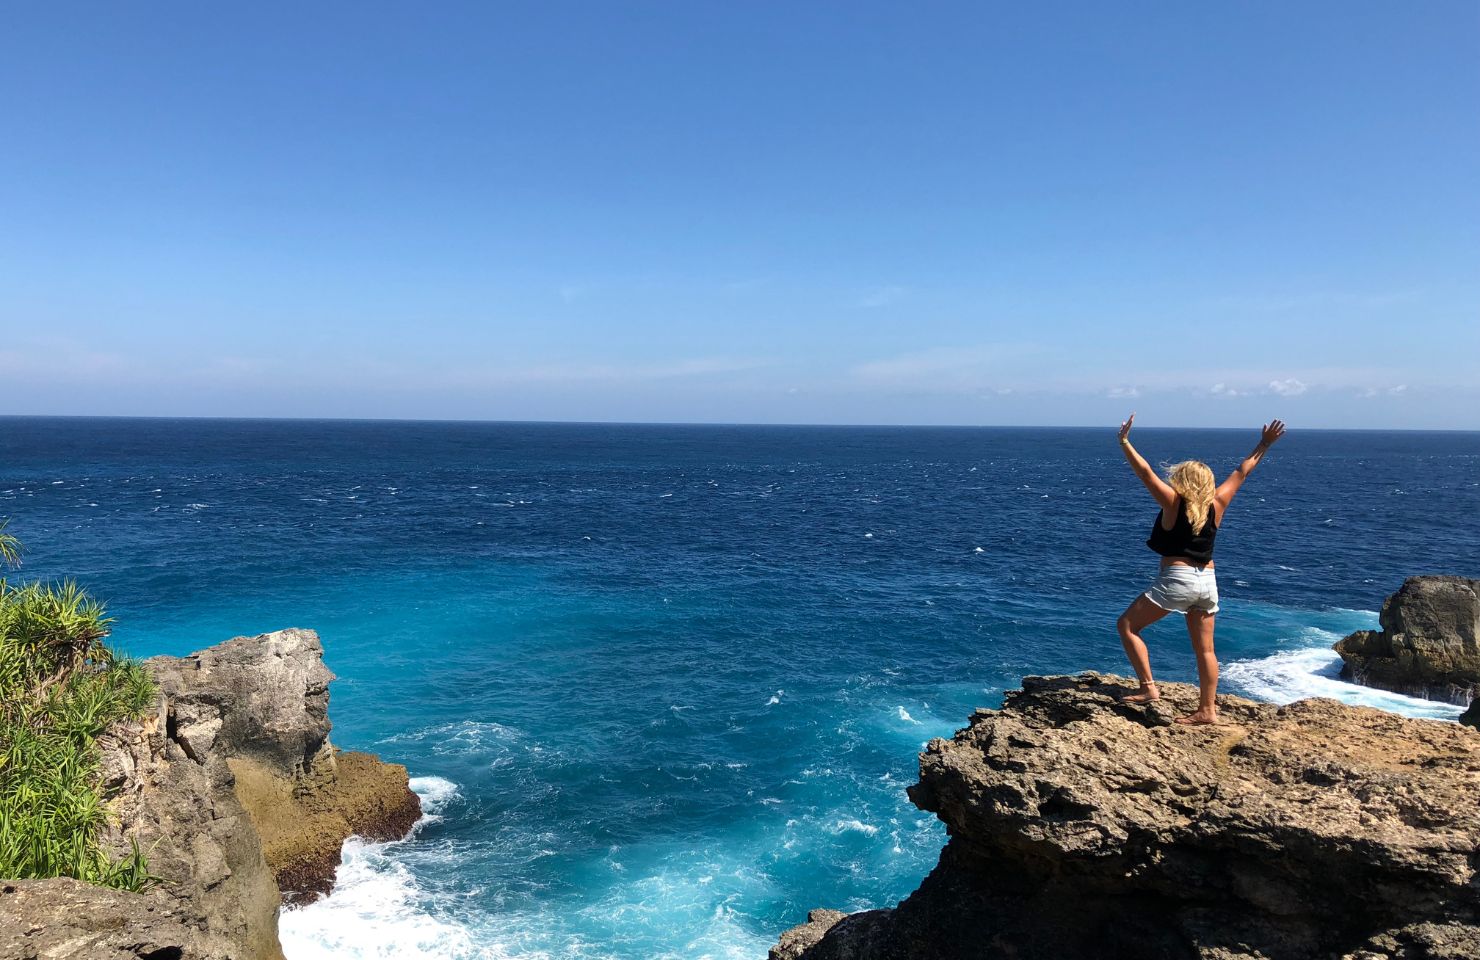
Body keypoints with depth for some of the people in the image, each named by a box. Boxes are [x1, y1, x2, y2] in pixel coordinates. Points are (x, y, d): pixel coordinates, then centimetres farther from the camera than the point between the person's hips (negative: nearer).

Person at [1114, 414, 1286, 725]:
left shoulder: (1174, 503, -9)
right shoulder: (1216, 505, 4)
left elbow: (1145, 472, -13)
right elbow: (1241, 473, 15)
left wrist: (1124, 441, -11)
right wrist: (1263, 446, 24)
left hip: (1176, 580, -6)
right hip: (1207, 582, 6)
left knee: (1127, 625, 3)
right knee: (1204, 649, 12)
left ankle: (1148, 687, -4)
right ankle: (1207, 710, 16)